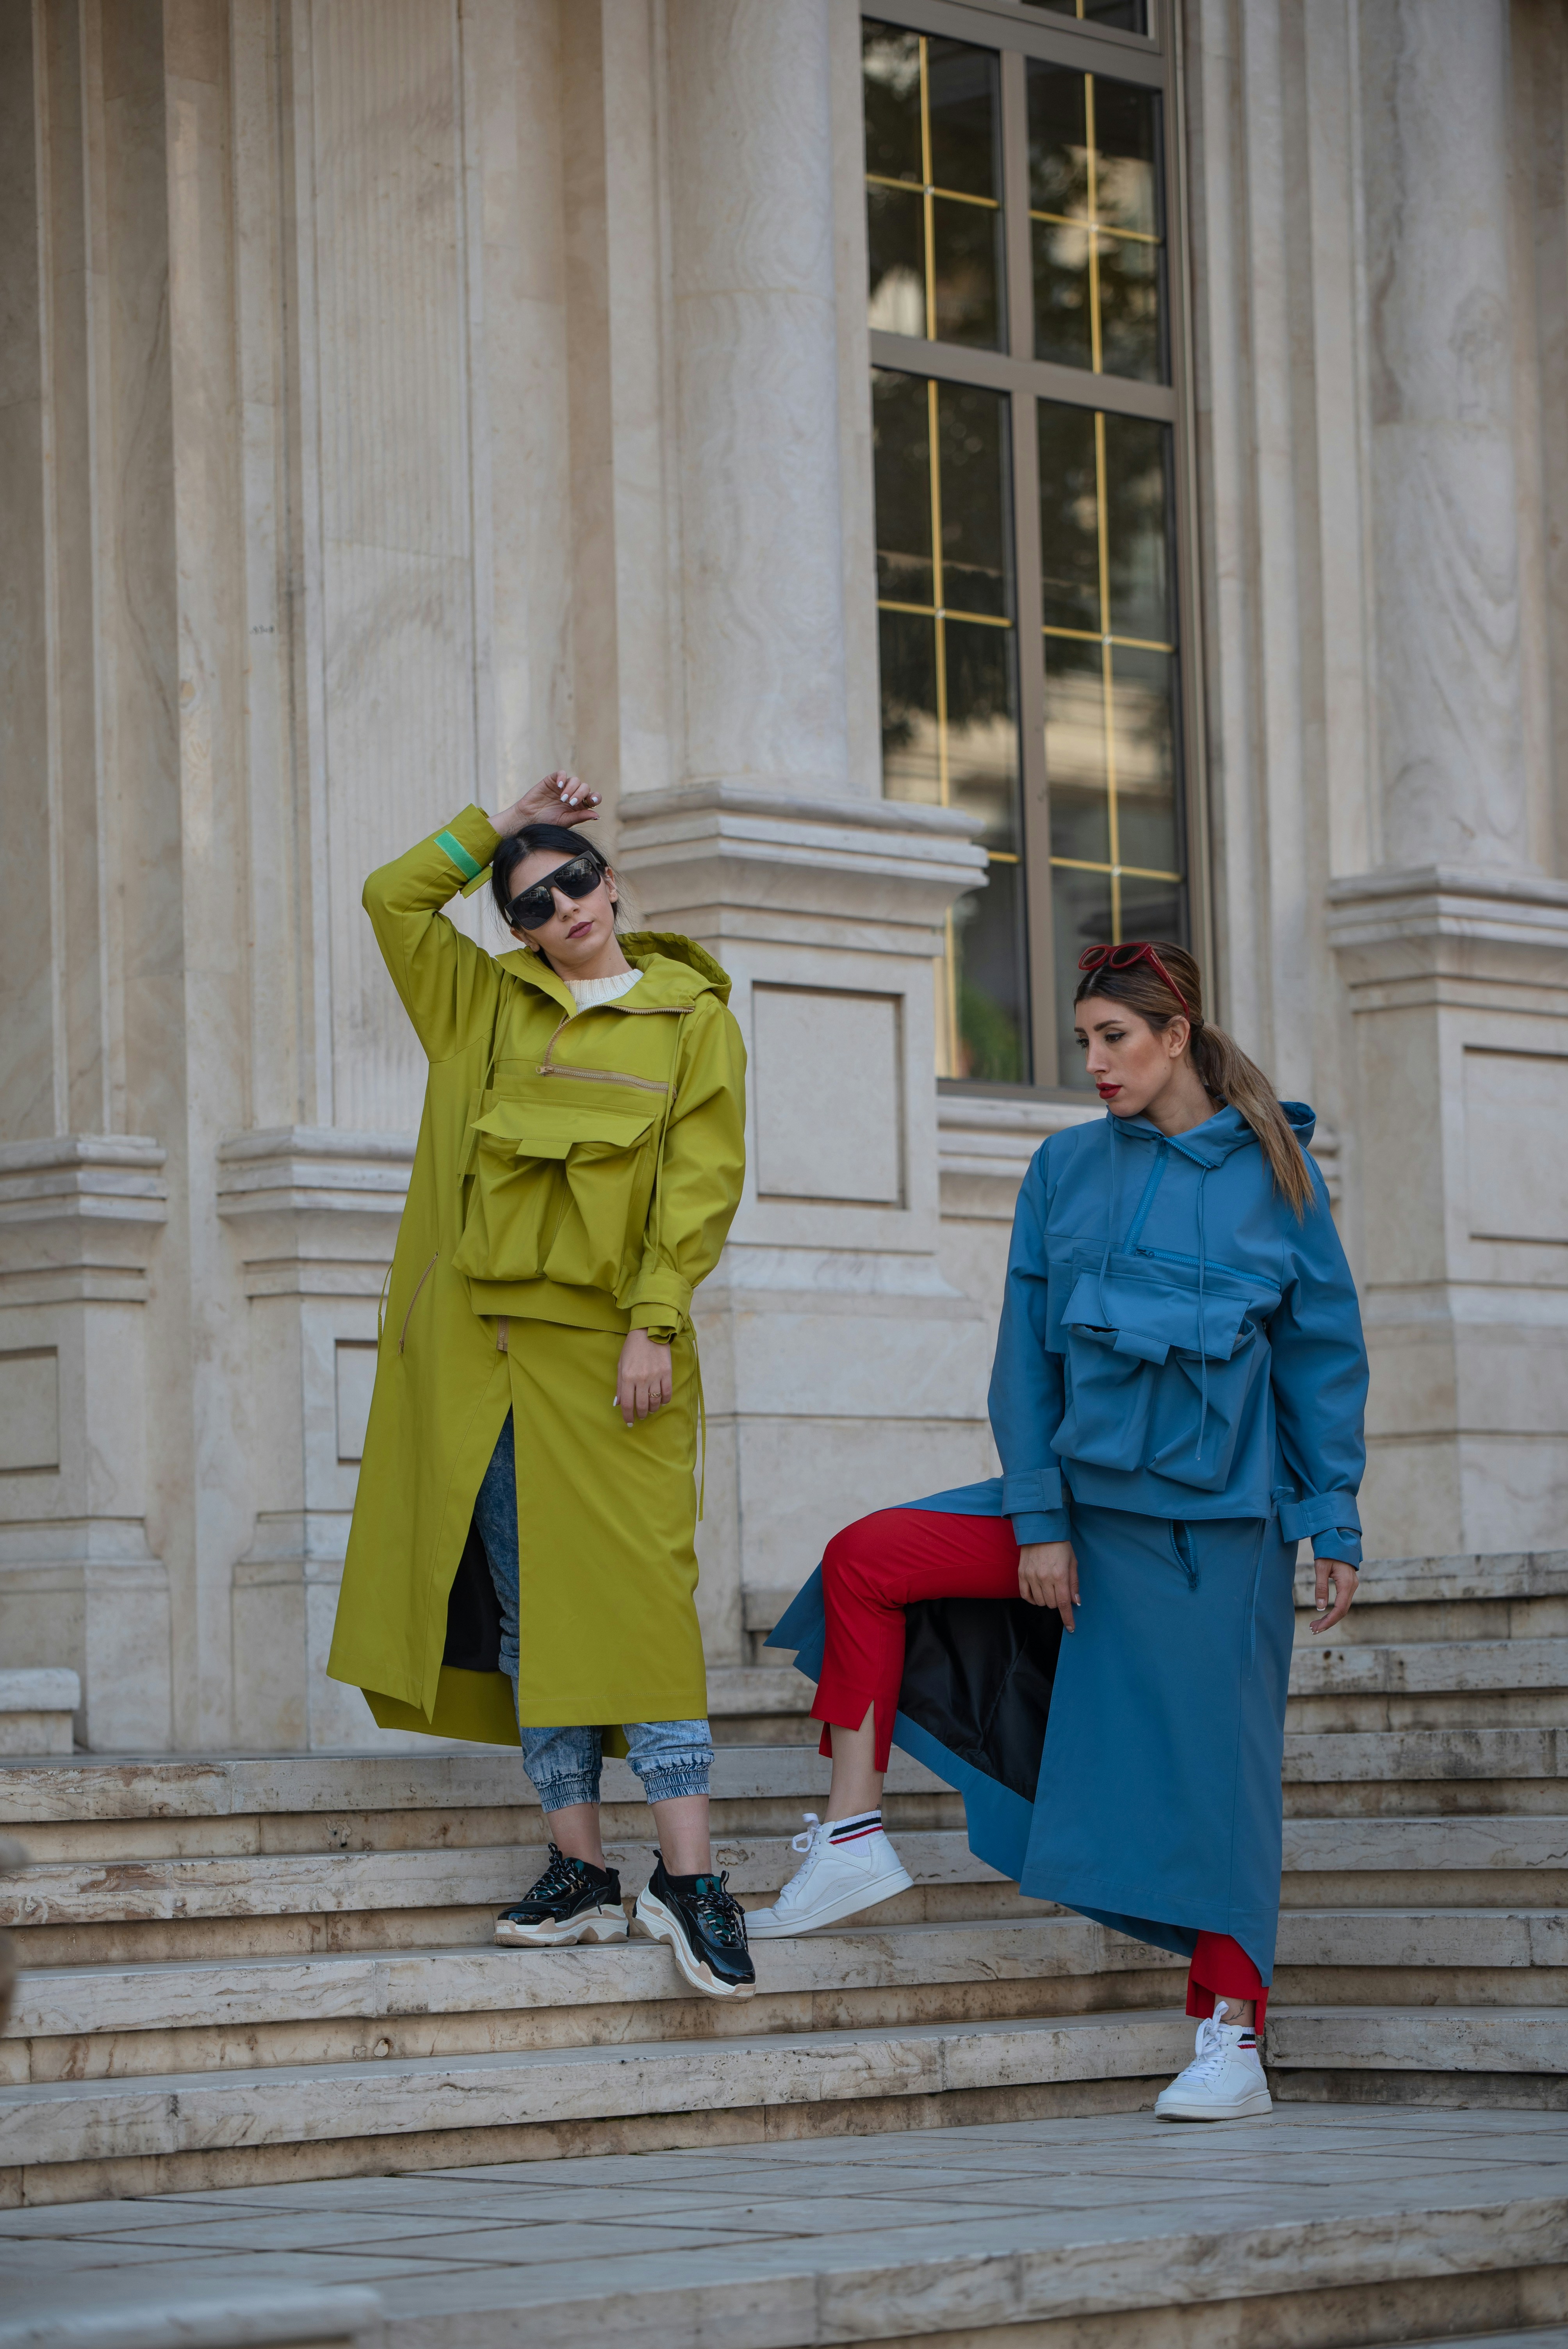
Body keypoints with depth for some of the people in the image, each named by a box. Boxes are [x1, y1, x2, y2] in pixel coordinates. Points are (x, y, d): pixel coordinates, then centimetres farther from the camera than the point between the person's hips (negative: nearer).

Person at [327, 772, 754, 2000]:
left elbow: (702, 1180, -2)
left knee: (635, 1597, -11)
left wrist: (655, 1323, -11)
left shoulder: (692, 1017, 4)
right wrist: (503, 825, 14)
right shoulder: (490, 1004, 16)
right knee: (527, 1609, 2)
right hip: (481, 1344, 4)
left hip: (606, 1346, -4)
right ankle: (582, 1873, 6)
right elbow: (394, 898, 17)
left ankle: (689, 1877, -12)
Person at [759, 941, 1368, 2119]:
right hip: (1086, 1487, 4)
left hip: (1214, 1513, -4)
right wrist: (1038, 1519, -4)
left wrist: (1335, 1528, -4)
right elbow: (1028, 1354, 3)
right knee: (866, 1561, -4)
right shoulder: (1067, 1169, 4)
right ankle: (855, 1836, -1)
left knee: (1212, 1768, -2)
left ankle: (1233, 2042, 5)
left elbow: (1324, 1352, -1)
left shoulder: (1271, 1169, -3)